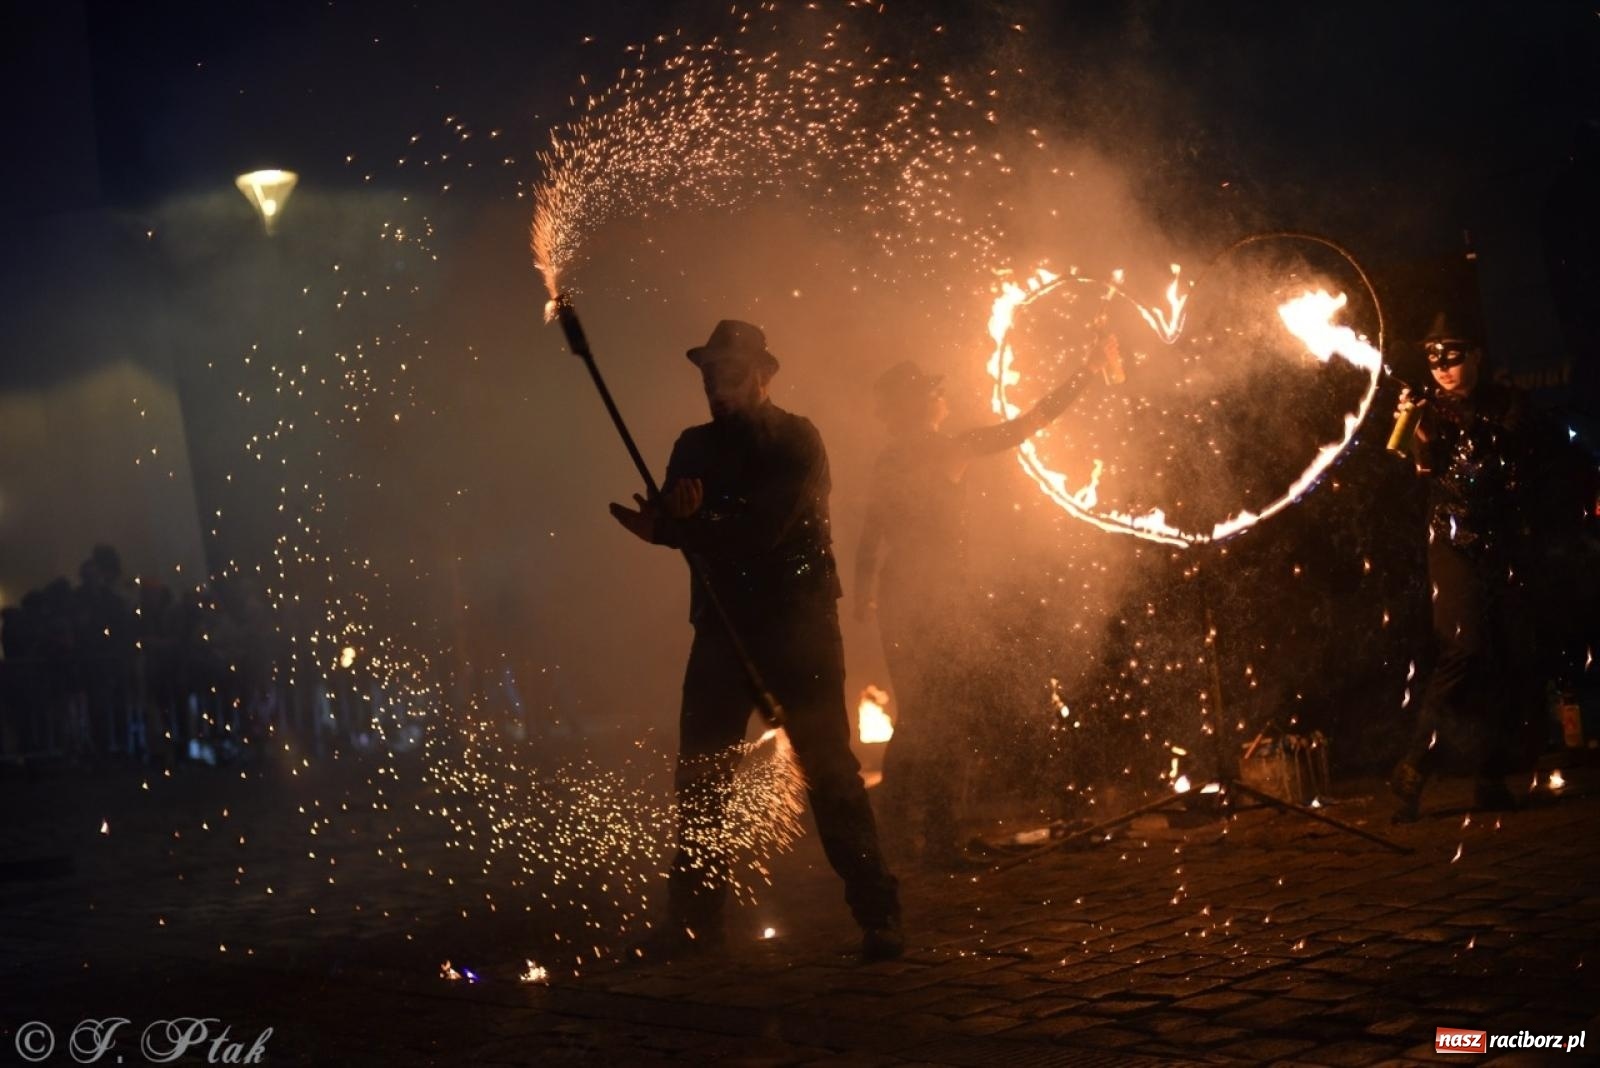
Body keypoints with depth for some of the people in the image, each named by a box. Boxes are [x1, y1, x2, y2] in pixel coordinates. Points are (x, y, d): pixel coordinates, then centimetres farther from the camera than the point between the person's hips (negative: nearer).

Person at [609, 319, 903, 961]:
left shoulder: (796, 441, -2)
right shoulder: (695, 446, 14)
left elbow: (767, 528, -15)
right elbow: (675, 525, 2)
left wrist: (691, 523, -18)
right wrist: (669, 519, -21)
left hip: (797, 624, -5)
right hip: (722, 629, 5)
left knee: (828, 769, -7)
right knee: (698, 775, 3)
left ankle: (878, 916, -3)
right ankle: (693, 920, 11)